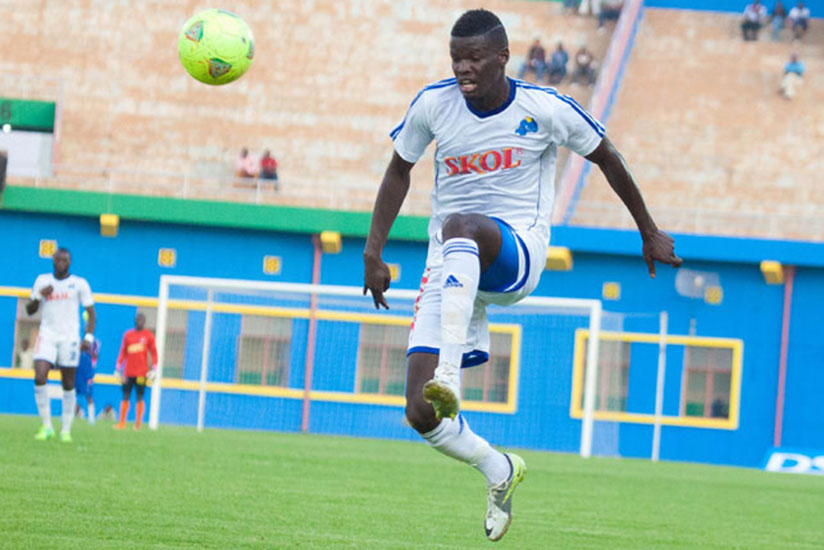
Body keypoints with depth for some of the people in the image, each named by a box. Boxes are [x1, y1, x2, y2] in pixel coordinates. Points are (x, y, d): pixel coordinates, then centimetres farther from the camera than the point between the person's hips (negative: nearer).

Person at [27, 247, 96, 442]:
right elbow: (29, 310, 12)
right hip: (47, 335, 1)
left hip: (70, 337, -1)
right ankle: (46, 426, -8)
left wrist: (88, 337, -10)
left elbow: (91, 313, 4)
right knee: (39, 377, -17)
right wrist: (39, 295, -8)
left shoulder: (79, 284, 3)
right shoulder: (42, 280, 10)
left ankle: (66, 430, 10)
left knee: (68, 384, 0)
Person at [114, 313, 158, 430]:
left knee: (139, 397, -1)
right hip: (128, 371, 2)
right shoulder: (128, 334, 9)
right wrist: (118, 368, 9)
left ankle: (138, 423, 4)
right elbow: (122, 352, 12)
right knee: (126, 397, 1)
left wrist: (154, 369, -3)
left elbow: (154, 353, 5)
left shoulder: (148, 336, 4)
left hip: (142, 372, -2)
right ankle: (122, 422, 3)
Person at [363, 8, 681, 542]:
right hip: (450, 271, 3)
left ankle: (448, 375, -52)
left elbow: (606, 158, 9)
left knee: (459, 224, -41)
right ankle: (499, 470, 22)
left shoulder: (544, 109, -7)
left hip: (518, 253, -3)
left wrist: (649, 230, 16)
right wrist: (374, 251, 9)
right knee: (422, 416, -10)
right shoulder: (433, 104, -2)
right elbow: (400, 171, 15)